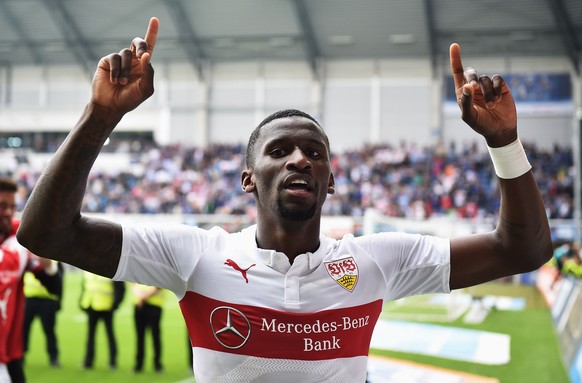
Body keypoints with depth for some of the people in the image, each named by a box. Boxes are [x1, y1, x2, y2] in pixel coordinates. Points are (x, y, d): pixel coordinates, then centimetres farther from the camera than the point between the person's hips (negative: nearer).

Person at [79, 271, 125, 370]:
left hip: (106, 307, -6)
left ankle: (113, 362, 14)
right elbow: (84, 287, 18)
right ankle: (88, 361, 17)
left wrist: (115, 304, -14)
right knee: (90, 334, 10)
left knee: (110, 334, 5)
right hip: (91, 306, 6)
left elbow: (120, 288, -11)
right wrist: (83, 303, 9)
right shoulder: (87, 272, 8)